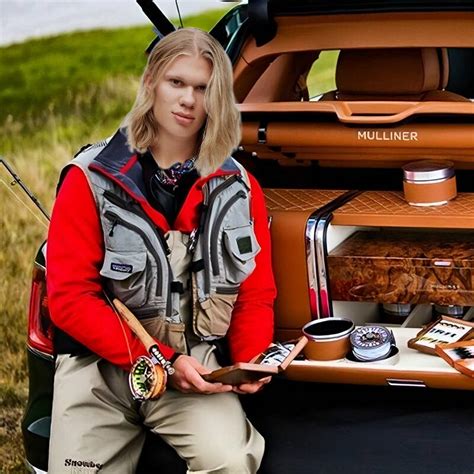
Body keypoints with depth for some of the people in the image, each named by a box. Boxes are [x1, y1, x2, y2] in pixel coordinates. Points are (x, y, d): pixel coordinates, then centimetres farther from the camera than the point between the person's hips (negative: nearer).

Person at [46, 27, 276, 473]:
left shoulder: (238, 187, 7)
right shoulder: (92, 177, -2)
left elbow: (256, 294, 10)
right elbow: (69, 298, -8)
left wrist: (250, 362, -12)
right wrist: (161, 362, -15)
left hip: (192, 365, 1)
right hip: (98, 362, 0)